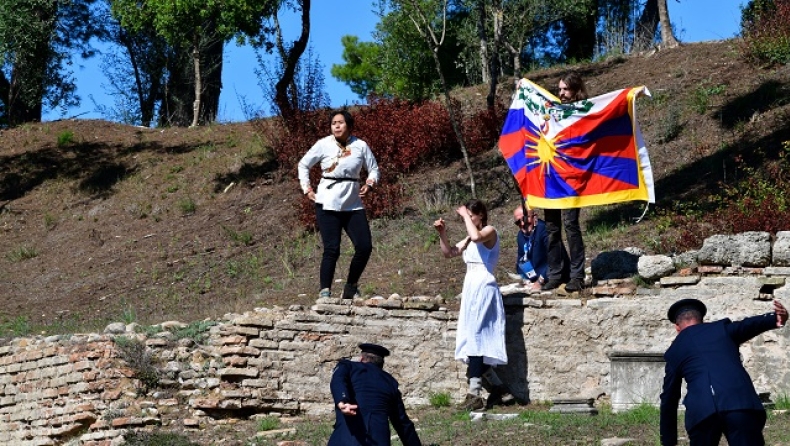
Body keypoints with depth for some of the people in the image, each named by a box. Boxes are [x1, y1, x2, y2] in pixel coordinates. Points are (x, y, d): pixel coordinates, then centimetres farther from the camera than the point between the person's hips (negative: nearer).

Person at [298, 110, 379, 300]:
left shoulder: (360, 146, 2)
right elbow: (303, 165, 11)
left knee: (365, 247, -5)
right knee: (332, 249, -11)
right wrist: (306, 189, 2)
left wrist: (370, 184, -6)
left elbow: (373, 169, 14)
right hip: (328, 204, -3)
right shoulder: (323, 145, -1)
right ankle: (324, 292, -5)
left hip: (352, 204, 3)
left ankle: (351, 287, 14)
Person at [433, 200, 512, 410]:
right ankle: (499, 389, 15)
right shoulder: (470, 239, 21)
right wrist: (442, 233, 5)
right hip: (471, 288, 9)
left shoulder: (489, 231, -5)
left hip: (483, 288, -9)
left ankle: (475, 394, -18)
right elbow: (449, 252, 19)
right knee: (472, 343, 8)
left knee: (474, 339, -15)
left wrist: (465, 215, -15)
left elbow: (476, 236, -27)